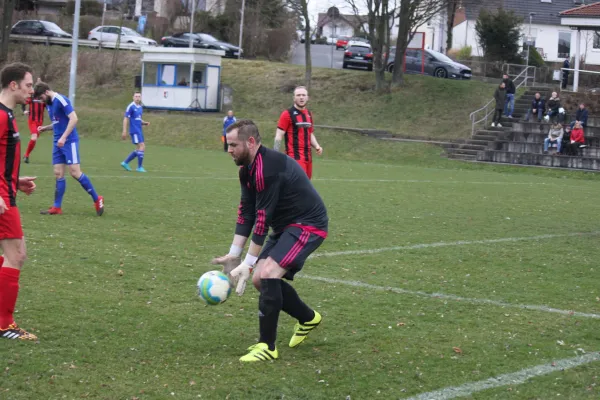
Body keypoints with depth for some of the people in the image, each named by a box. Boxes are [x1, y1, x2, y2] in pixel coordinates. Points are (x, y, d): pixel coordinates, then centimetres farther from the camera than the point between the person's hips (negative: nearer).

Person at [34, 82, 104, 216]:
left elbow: (74, 118, -21)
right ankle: (57, 207, 6)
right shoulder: (49, 104, 15)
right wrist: (45, 128, 9)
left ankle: (97, 200, -3)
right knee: (58, 174, 4)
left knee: (75, 172, -13)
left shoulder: (60, 100, -13)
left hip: (69, 141, -9)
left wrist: (63, 137, -24)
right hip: (58, 143, 9)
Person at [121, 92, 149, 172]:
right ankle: (140, 167, -5)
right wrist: (124, 131, -16)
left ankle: (125, 163, 19)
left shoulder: (140, 107, 14)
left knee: (139, 149, 10)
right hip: (134, 130, -9)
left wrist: (145, 123, 5)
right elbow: (126, 119, -11)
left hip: (139, 131, 9)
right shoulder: (131, 107, -10)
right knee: (142, 147, -12)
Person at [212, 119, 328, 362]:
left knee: (267, 274, -23)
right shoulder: (247, 169, 5)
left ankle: (267, 347, -14)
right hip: (286, 225, 10)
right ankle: (307, 318, 29)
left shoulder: (267, 169, -26)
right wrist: (234, 253, -1)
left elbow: (262, 219, -25)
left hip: (308, 225, -10)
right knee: (260, 279, 8)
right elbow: (246, 212, 6)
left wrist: (248, 264, -21)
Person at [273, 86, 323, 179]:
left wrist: (316, 146, 7)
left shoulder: (309, 114, 16)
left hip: (308, 157, 7)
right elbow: (279, 136, -8)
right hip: (295, 157, -7)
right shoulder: (287, 114, -5)